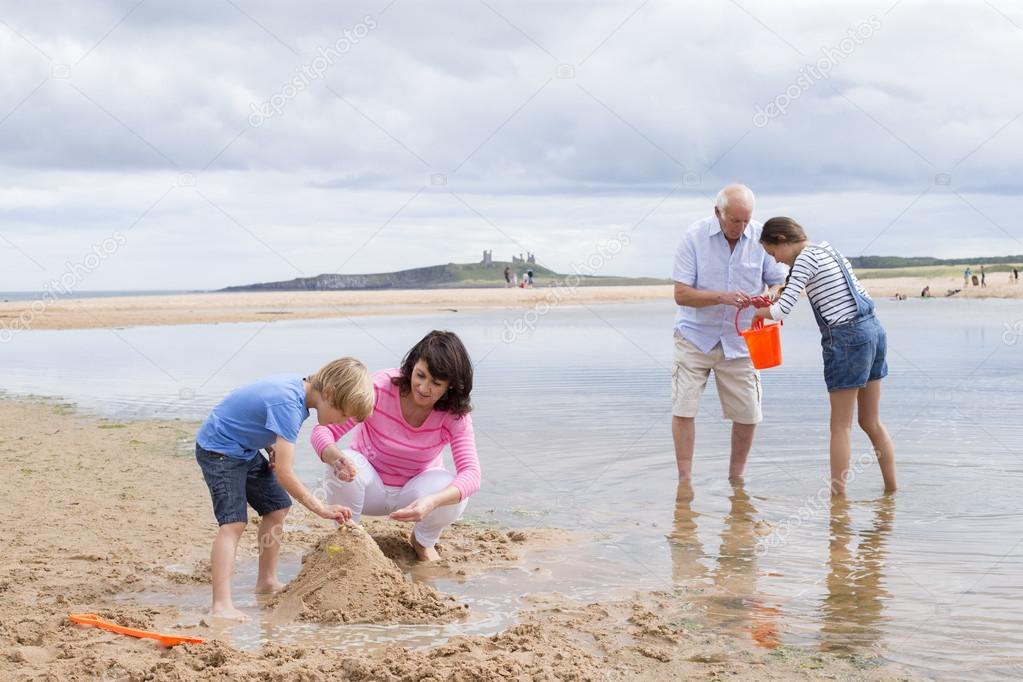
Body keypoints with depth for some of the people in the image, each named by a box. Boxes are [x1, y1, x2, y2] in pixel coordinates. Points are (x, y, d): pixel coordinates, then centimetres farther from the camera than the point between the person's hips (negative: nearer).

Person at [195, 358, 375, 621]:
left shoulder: (298, 386, -3)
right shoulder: (289, 404, -32)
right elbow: (284, 473, -31)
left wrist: (272, 446, 0)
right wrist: (320, 508, -25)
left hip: (245, 449, 10)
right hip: (218, 449, -10)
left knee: (277, 508, 12)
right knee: (233, 522, -20)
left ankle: (267, 581, 26)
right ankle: (221, 605, -27)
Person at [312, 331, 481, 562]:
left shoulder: (454, 413, -21)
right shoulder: (380, 387, -25)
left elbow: (471, 473, -32)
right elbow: (324, 430, -26)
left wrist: (432, 501, -53)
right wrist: (336, 457, -51)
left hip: (413, 493, 1)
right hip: (370, 488, -1)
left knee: (455, 494, -32)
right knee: (345, 464, -34)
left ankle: (423, 541, 4)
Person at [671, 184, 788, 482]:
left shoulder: (761, 237, -6)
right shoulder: (694, 236, -12)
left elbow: (780, 283, 0)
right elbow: (681, 294, -14)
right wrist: (722, 297, -30)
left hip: (739, 341, 2)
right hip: (695, 335, -2)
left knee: (748, 415, 2)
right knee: (684, 408, -8)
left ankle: (736, 478, 21)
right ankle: (684, 481, 4)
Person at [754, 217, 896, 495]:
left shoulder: (805, 258, -10)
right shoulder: (828, 250, 16)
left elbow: (782, 310, -16)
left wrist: (759, 312, 3)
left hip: (846, 339, -9)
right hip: (873, 330, 9)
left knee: (841, 426, -1)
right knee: (872, 422, 14)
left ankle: (838, 494, 2)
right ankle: (892, 490, 18)